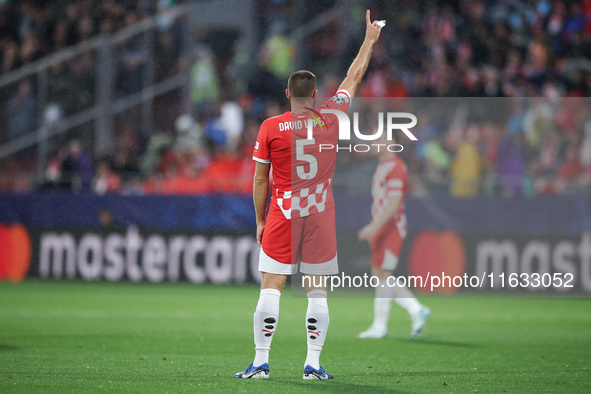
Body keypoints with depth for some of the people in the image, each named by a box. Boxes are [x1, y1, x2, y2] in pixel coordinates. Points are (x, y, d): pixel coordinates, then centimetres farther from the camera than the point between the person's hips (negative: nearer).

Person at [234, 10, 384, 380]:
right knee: (318, 292, 6)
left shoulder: (270, 128, -3)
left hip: (281, 216, -1)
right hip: (321, 215, 1)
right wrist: (370, 40, 26)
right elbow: (354, 78, 14)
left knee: (270, 289, -1)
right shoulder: (331, 119, 0)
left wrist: (260, 220, 10)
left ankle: (261, 362, -4)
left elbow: (260, 180, 0)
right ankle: (313, 363, 4)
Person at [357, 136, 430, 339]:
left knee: (383, 275, -7)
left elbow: (394, 204, -22)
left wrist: (374, 226, -27)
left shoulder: (395, 168, -14)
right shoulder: (382, 166, 17)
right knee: (379, 276, 9)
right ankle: (417, 310, 10)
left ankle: (380, 326, -3)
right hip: (380, 229, 10)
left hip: (391, 229, -10)